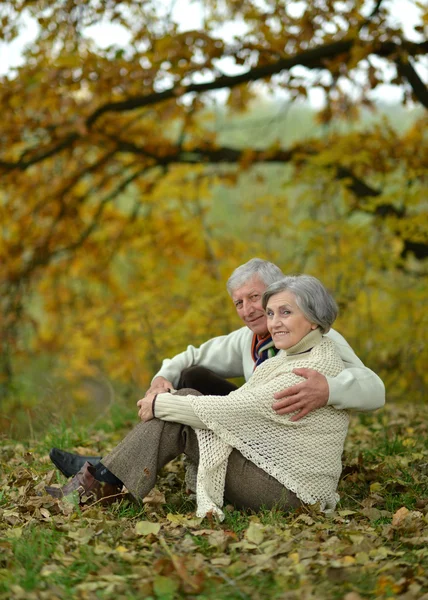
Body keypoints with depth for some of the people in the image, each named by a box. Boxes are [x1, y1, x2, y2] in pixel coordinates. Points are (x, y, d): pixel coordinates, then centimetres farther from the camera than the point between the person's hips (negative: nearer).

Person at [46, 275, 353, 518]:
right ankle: (103, 477, 1)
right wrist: (167, 400, 3)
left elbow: (230, 410, -23)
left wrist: (162, 404, -12)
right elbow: (237, 408, 11)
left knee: (176, 422, -11)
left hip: (287, 489, -9)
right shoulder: (298, 354, 8)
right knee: (186, 398, -1)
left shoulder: (314, 370, -23)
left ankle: (102, 482, 1)